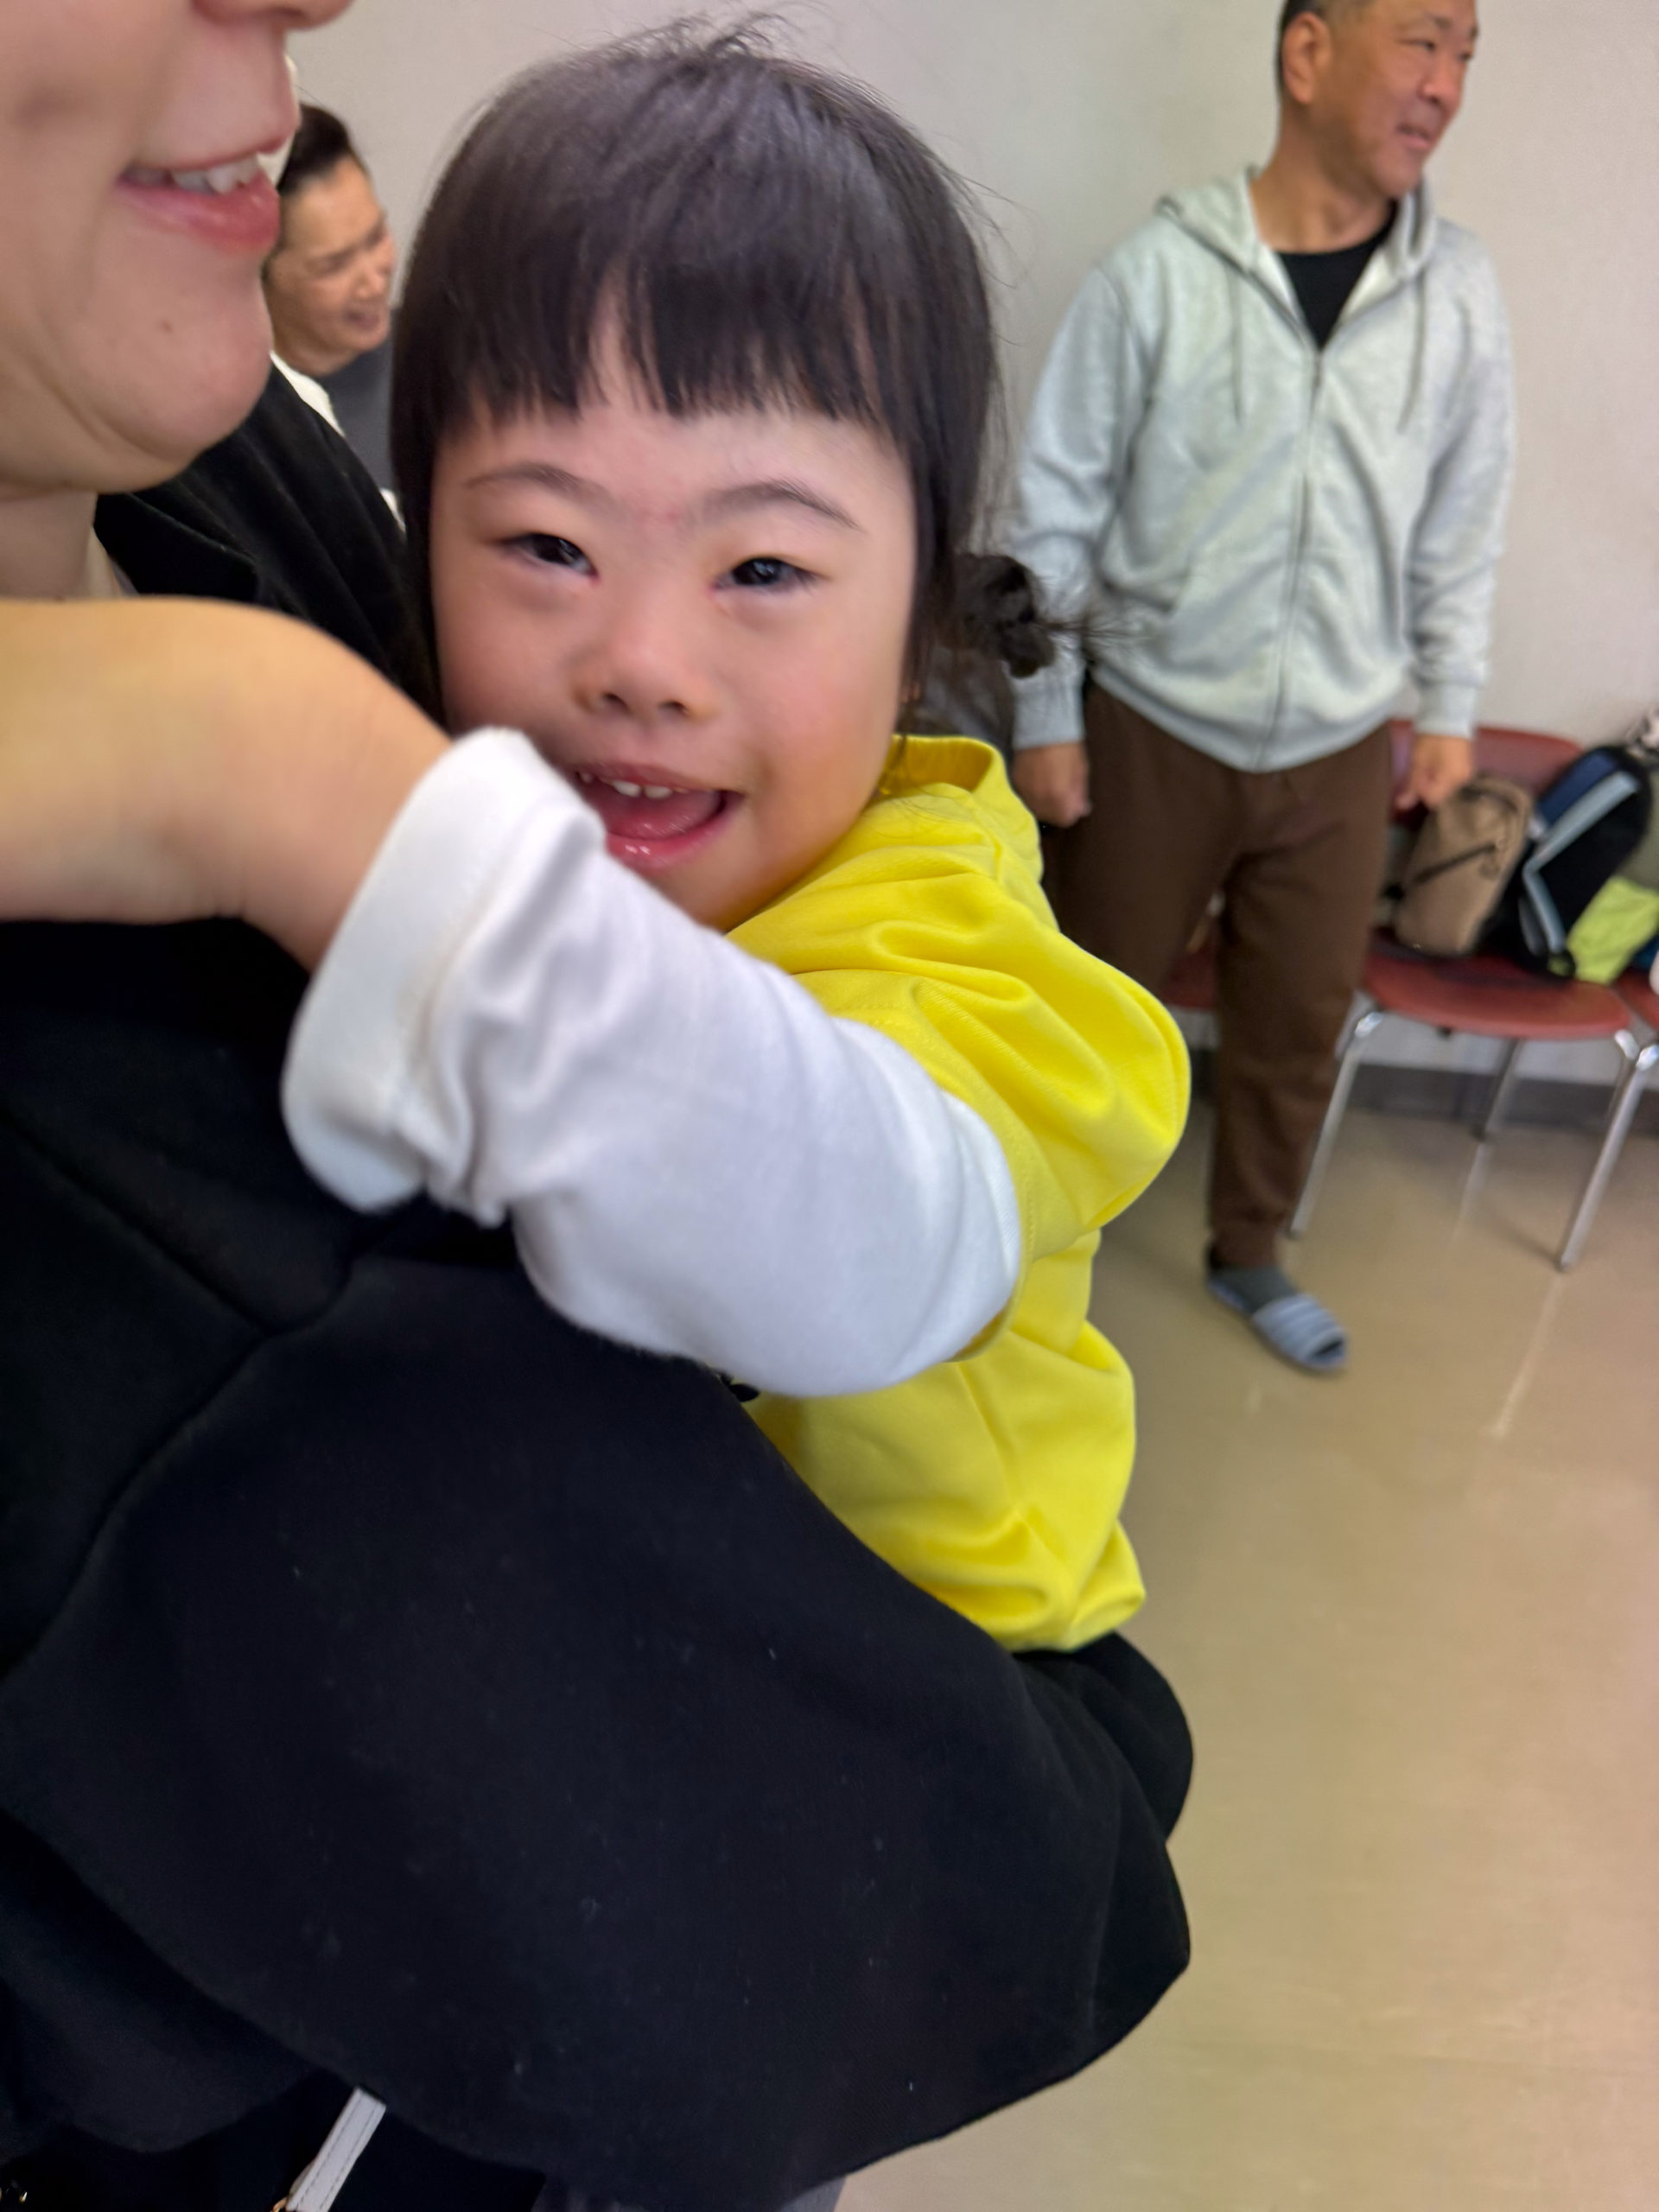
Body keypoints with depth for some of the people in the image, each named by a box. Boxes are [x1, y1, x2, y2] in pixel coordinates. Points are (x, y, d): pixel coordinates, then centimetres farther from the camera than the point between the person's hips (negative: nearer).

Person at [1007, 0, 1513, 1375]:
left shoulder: (1460, 291, -1)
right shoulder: (1159, 273, -11)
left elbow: (1463, 527, 8)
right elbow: (1055, 511, -7)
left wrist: (1450, 707, 7)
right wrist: (1045, 717, -7)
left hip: (1340, 751, 3)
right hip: (1151, 728, -3)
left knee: (1298, 1020, 13)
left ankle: (1250, 1252, 36)